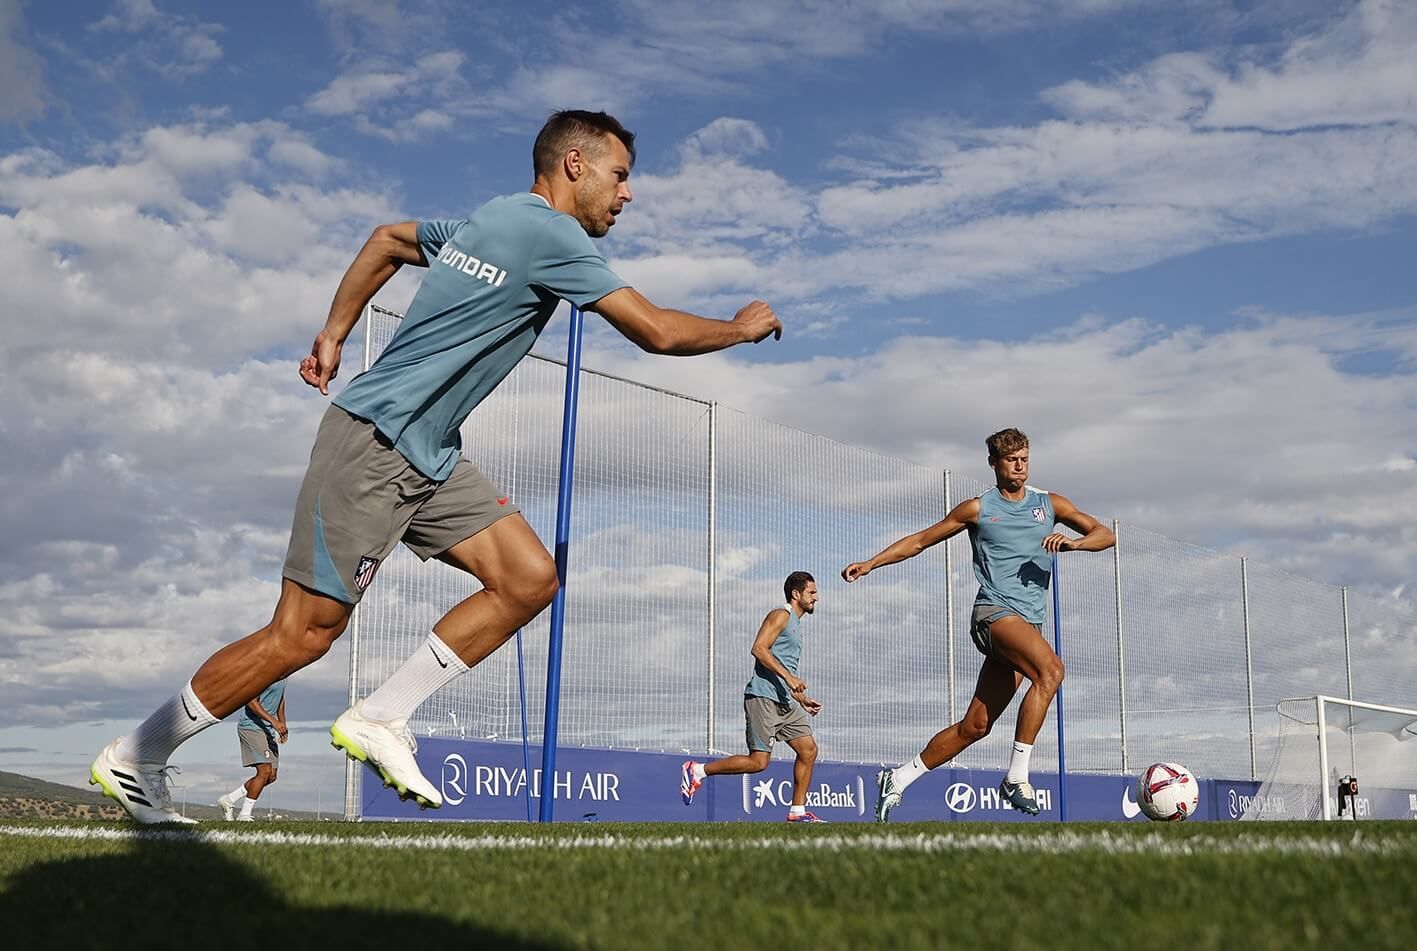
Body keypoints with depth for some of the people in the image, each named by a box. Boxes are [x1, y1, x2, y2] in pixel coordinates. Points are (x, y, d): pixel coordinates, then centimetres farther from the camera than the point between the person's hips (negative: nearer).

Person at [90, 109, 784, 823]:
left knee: (530, 578, -3)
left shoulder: (489, 223, 15)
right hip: (373, 443, -10)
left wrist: (334, 332, 29)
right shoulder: (548, 232, -13)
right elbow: (657, 331, -13)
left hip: (429, 458, 10)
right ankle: (133, 759, 9)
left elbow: (387, 239, 30)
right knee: (303, 634, -6)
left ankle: (379, 719, 4)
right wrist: (740, 329, 4)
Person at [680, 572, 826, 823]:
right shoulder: (780, 615, -4)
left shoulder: (795, 624, 25)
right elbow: (759, 649, -18)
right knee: (758, 761, -12)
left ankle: (797, 811, 7)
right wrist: (788, 676, -22)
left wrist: (802, 699, 24)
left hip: (784, 702, 10)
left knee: (809, 750, 2)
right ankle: (697, 771, -2)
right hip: (762, 696, -10)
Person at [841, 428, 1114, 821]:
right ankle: (1016, 777, -30)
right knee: (1050, 671, -32)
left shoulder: (1050, 504, 15)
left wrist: (1073, 542, -9)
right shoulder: (977, 509, 8)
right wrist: (870, 564, 8)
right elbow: (920, 540, 15)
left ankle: (897, 780, 15)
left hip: (1029, 623, 4)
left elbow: (1105, 534, 12)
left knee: (976, 726, 1)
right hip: (994, 611, -4)